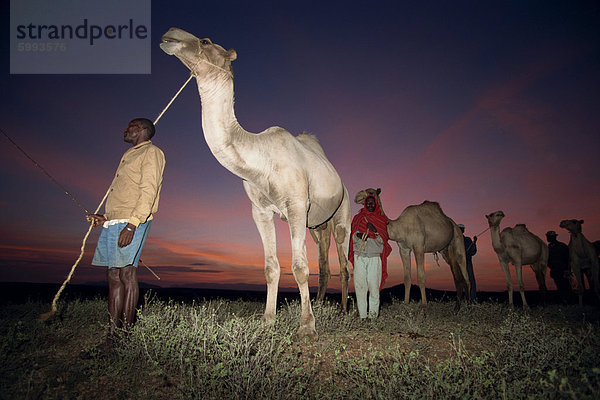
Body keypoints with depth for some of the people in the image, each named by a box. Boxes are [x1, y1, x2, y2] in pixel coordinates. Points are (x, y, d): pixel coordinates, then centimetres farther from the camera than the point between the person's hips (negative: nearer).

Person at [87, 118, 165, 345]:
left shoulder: (151, 152, 1)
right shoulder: (129, 156, 28)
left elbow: (149, 192, -13)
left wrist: (131, 224, -21)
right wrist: (106, 218, 17)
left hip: (132, 222, -8)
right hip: (113, 222, 9)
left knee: (127, 274, -10)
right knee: (113, 277, 5)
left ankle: (126, 332, -4)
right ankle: (112, 334, 8)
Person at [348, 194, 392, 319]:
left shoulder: (381, 219, 12)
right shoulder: (357, 218, 16)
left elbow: (383, 240, 4)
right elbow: (353, 236, 12)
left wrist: (374, 230, -13)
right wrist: (359, 235, -10)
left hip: (374, 257, -1)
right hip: (359, 256, 1)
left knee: (374, 285, -7)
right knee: (360, 285, -4)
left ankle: (373, 313, 1)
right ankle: (362, 314, 1)